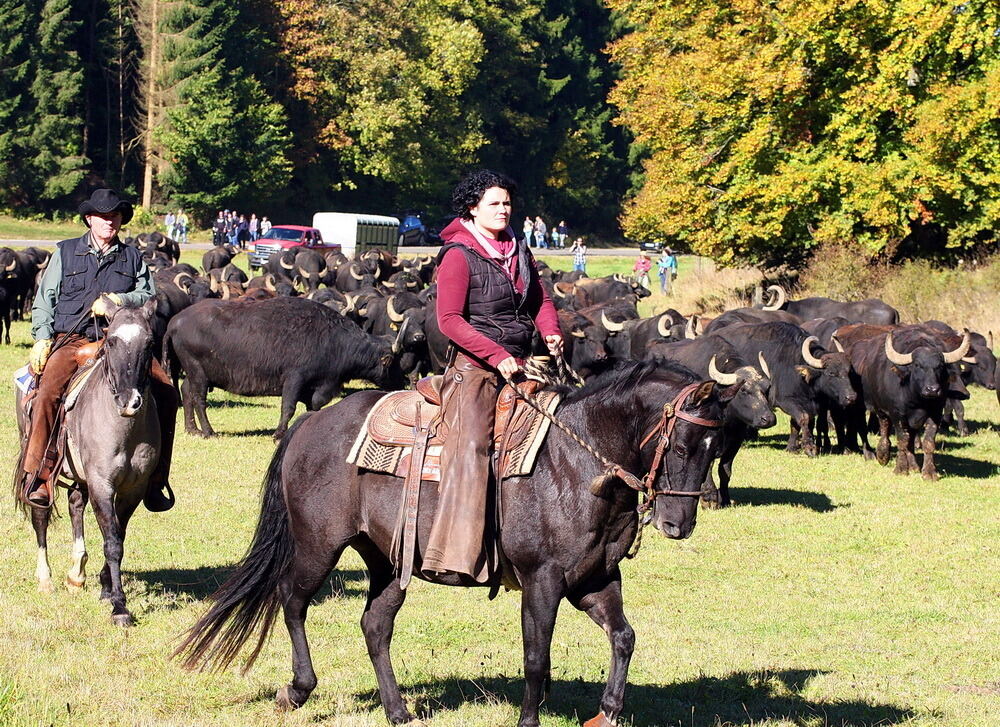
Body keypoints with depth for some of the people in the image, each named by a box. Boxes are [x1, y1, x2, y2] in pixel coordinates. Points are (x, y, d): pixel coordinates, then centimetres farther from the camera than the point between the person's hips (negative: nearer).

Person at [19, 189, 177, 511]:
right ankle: (37, 478, -24)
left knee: (165, 390, -17)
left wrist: (118, 301, -11)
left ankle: (155, 482, -8)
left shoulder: (132, 257, 17)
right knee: (47, 392, -30)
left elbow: (148, 295, 9)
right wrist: (42, 339, -3)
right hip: (72, 339, -2)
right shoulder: (66, 252, 13)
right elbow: (44, 300, 11)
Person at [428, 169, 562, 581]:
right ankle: (455, 554, -34)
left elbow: (540, 299, 25)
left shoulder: (518, 250, 15)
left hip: (520, 362, 8)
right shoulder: (459, 255, -7)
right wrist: (497, 355, -19)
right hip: (474, 366, -8)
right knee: (470, 446, -24)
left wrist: (550, 331, 3)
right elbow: (450, 320, -13)